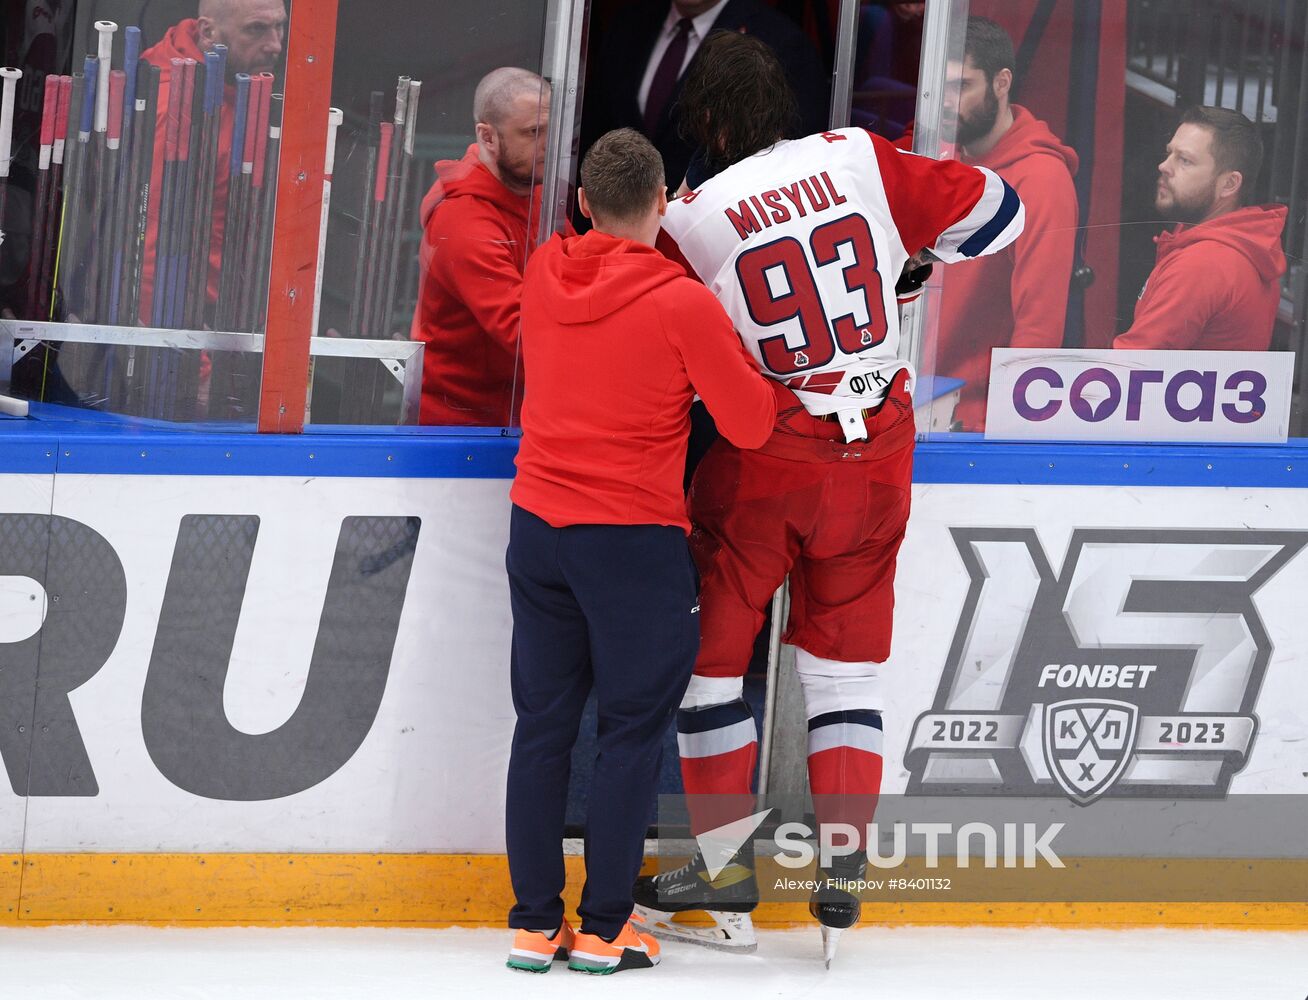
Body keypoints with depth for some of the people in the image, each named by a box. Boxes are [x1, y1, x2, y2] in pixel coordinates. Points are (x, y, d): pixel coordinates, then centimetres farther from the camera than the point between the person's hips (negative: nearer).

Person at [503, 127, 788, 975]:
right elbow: (751, 425, -8)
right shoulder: (684, 303, -14)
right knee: (634, 731, 5)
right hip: (635, 543, -5)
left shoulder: (544, 274, 1)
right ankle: (603, 930, 5)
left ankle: (536, 923, 12)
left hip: (538, 525, 5)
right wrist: (773, 381, 12)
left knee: (543, 724, 10)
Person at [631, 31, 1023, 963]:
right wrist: (906, 256, 19)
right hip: (875, 458, 3)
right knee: (847, 663, 13)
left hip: (762, 467, -3)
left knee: (710, 650, 12)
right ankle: (843, 880, 10)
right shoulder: (860, 160, -5)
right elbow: (995, 212, 3)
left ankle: (727, 872, 13)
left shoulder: (691, 223, -11)